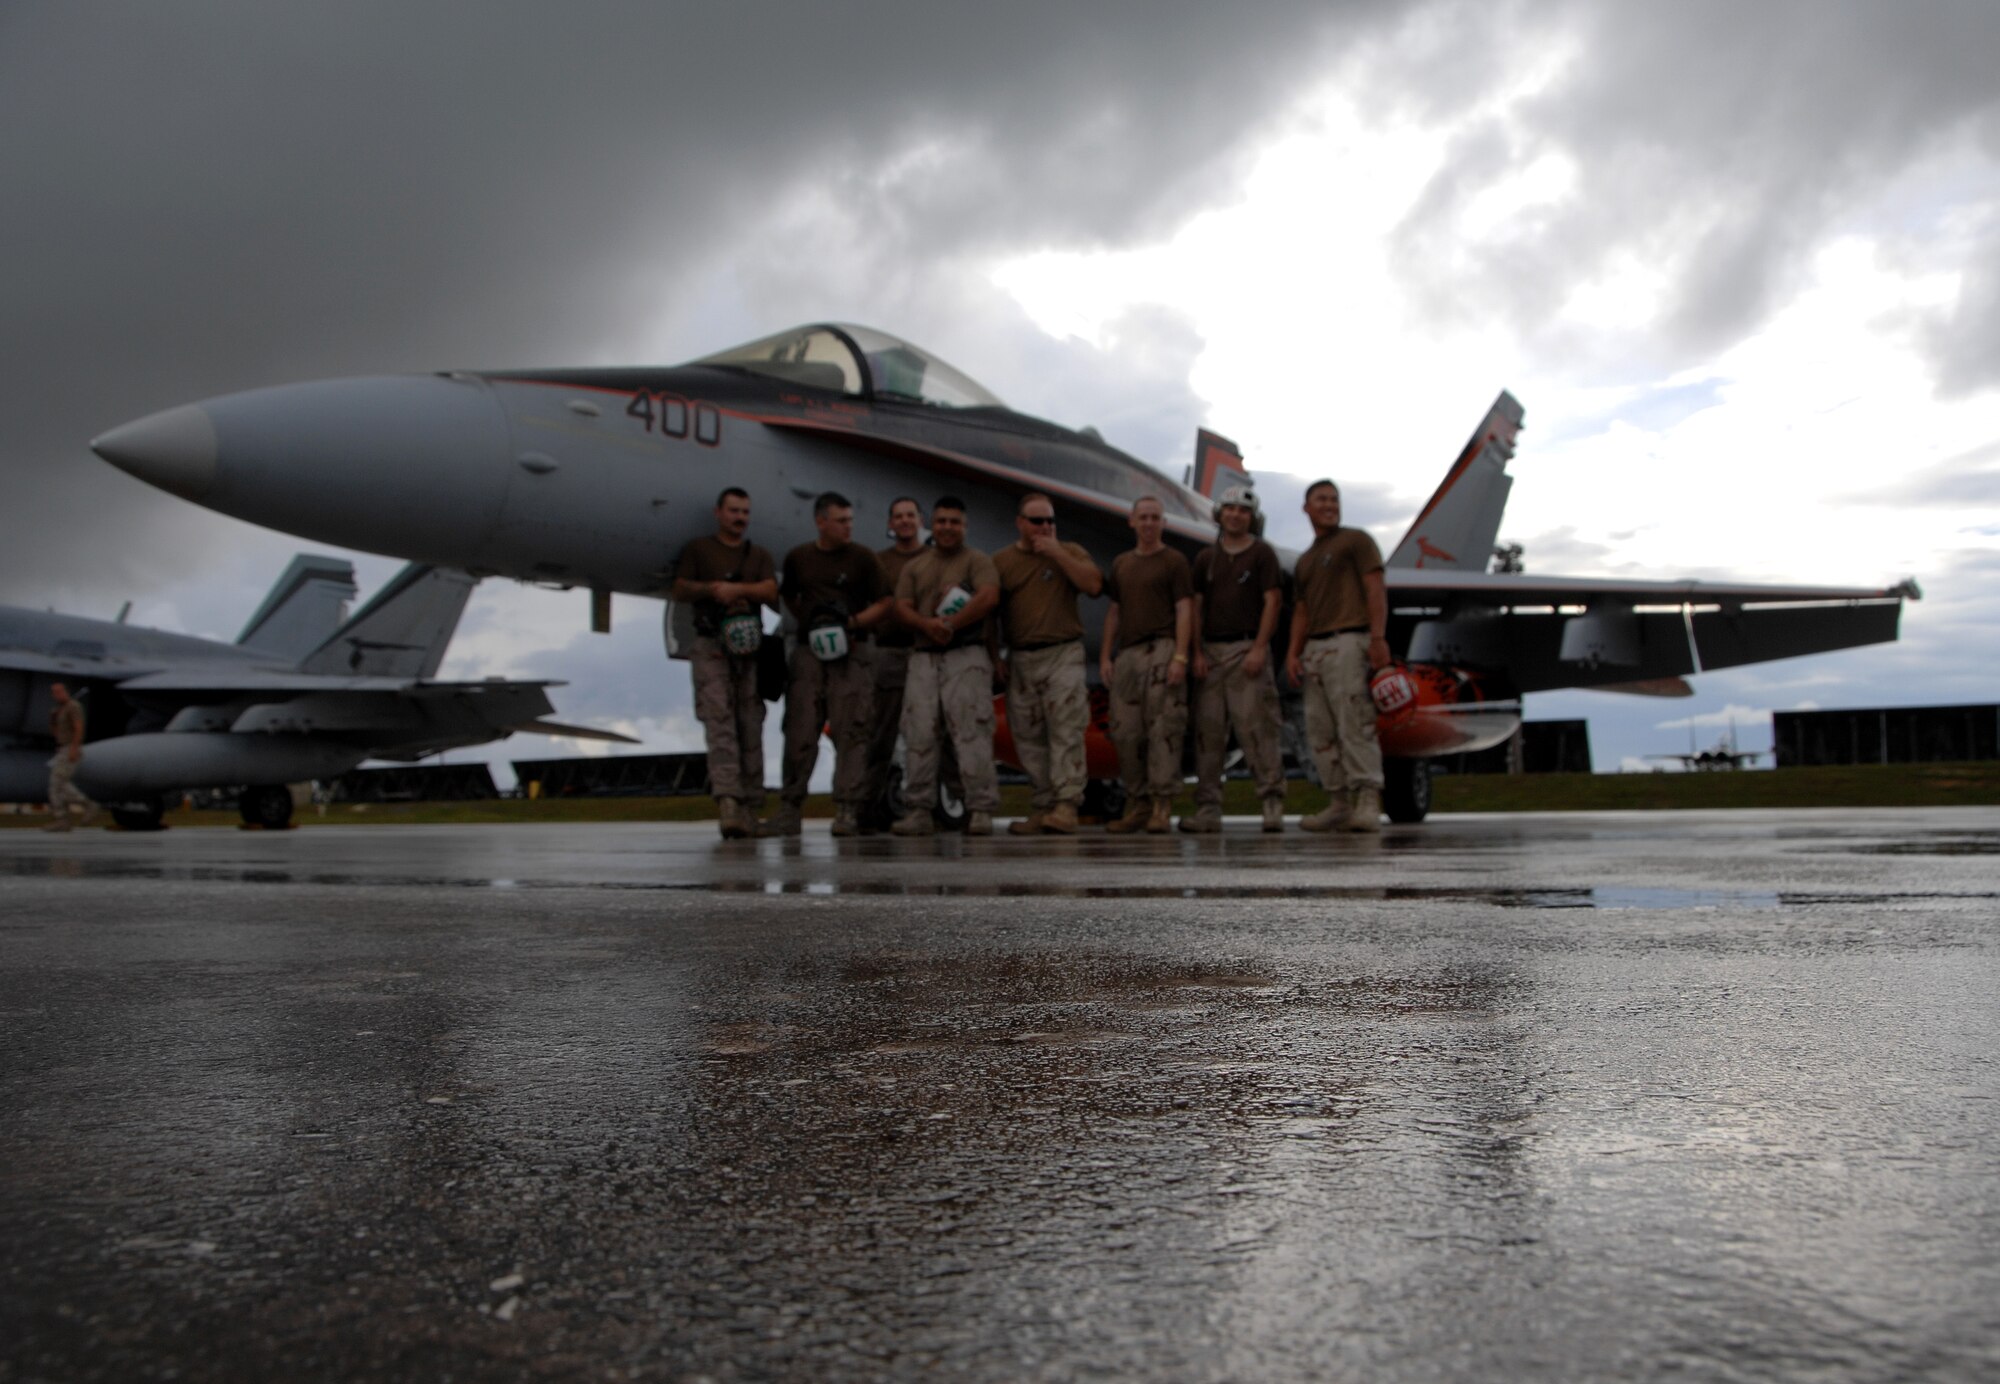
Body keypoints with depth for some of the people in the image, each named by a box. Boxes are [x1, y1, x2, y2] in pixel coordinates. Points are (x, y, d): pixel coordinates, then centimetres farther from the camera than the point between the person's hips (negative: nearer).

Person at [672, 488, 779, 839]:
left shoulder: (759, 556, 19)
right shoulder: (698, 550, 15)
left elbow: (770, 592, 4)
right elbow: (680, 589, 7)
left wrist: (736, 589, -11)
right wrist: (712, 589, -10)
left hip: (751, 648, 3)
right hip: (711, 643, -2)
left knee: (751, 725, -1)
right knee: (719, 720, -17)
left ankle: (750, 805, 2)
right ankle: (727, 799, -29)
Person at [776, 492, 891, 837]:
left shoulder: (862, 558, 5)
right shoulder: (797, 558, 11)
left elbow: (883, 604, 5)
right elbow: (788, 596, 25)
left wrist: (852, 622, -10)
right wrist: (806, 621, 8)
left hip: (852, 653, -2)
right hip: (809, 651, 2)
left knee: (851, 732, -6)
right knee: (800, 731, 0)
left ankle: (847, 809, -5)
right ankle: (790, 804, 10)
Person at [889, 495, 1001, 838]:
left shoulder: (977, 560, 7)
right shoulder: (915, 566, 21)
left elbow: (989, 597, -11)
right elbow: (902, 608, 9)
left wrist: (951, 624, -14)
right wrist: (928, 624, -12)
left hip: (966, 657, -4)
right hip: (923, 658, 4)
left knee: (971, 733, -11)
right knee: (918, 735, -1)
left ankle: (980, 810, -10)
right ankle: (918, 810, 4)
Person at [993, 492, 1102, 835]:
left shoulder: (1069, 552, 10)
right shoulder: (1001, 561, 12)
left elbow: (1093, 584, -8)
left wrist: (1058, 553, -10)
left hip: (1063, 654, -2)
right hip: (1020, 660, 2)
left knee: (1066, 732, -12)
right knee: (1029, 739, 3)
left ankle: (1066, 805, -15)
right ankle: (1042, 807, 9)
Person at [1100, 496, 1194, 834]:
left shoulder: (1174, 562, 3)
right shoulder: (1121, 564, 19)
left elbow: (1184, 611, -4)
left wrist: (1180, 656, -14)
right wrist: (1105, 655, 12)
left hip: (1161, 650, -6)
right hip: (1127, 653, 6)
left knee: (1162, 729, -9)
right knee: (1125, 731, 4)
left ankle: (1162, 806, -8)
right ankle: (1137, 804, 12)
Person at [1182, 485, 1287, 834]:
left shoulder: (1262, 553, 5)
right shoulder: (1206, 557, 17)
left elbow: (1272, 602, -2)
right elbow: (1196, 606, 13)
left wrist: (1259, 648, -13)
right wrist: (1197, 652, 2)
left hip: (1248, 650, -4)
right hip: (1211, 651, 4)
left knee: (1256, 726, -11)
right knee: (1208, 730, 2)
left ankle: (1273, 802, -8)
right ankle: (1207, 808, 4)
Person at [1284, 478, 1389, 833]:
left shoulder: (1355, 540, 7)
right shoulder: (1305, 561, 26)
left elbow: (1376, 589, -4)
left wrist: (1378, 637, -16)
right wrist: (1293, 652, 7)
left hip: (1348, 641, -7)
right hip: (1314, 647, 7)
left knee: (1355, 725, -16)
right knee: (1320, 732, 3)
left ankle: (1368, 800, -18)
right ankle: (1339, 802, 7)